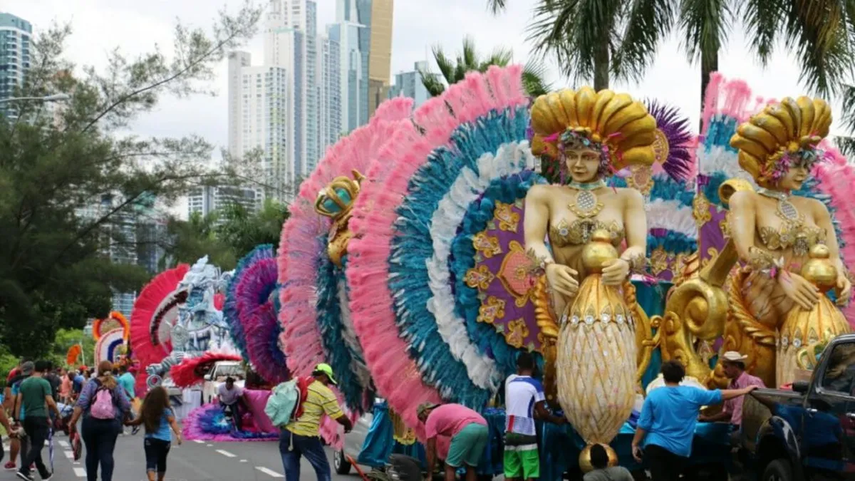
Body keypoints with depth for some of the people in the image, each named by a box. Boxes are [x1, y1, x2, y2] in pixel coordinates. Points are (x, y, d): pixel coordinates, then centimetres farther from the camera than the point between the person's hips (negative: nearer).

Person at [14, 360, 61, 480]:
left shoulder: (24, 382, 9)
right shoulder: (44, 382, -8)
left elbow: (18, 401, 6)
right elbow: (50, 402, -14)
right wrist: (58, 414, 0)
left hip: (28, 418, 7)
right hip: (40, 417, -7)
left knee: (34, 445, 14)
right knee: (37, 446, -6)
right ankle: (23, 470, -22)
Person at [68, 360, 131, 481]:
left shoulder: (92, 383, -1)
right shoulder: (116, 386, 6)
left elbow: (81, 403, -11)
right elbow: (126, 406, 3)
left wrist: (73, 421, -9)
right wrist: (120, 418, 22)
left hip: (91, 422, -1)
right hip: (111, 424, 1)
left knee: (92, 453, 12)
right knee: (107, 454, -3)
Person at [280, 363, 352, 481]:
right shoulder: (324, 392, -3)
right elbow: (339, 417, -3)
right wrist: (348, 425, 18)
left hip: (286, 432, 5)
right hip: (306, 436, -5)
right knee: (323, 469, 12)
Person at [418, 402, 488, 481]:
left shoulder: (431, 417, 18)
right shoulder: (448, 410, 39)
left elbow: (431, 450, 16)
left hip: (466, 429, -7)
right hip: (483, 427, 7)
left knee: (450, 467, 7)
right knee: (471, 467, 19)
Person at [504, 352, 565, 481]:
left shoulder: (510, 381, 10)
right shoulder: (535, 384, -5)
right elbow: (541, 412, -4)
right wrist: (557, 420, 13)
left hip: (510, 432, 5)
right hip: (526, 434, -5)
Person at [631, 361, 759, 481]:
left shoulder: (653, 395, -4)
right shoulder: (692, 393, -2)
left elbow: (643, 424, -4)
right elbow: (721, 395, 5)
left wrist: (635, 444, 7)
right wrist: (745, 390, 15)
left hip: (655, 446, -2)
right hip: (680, 450, 2)